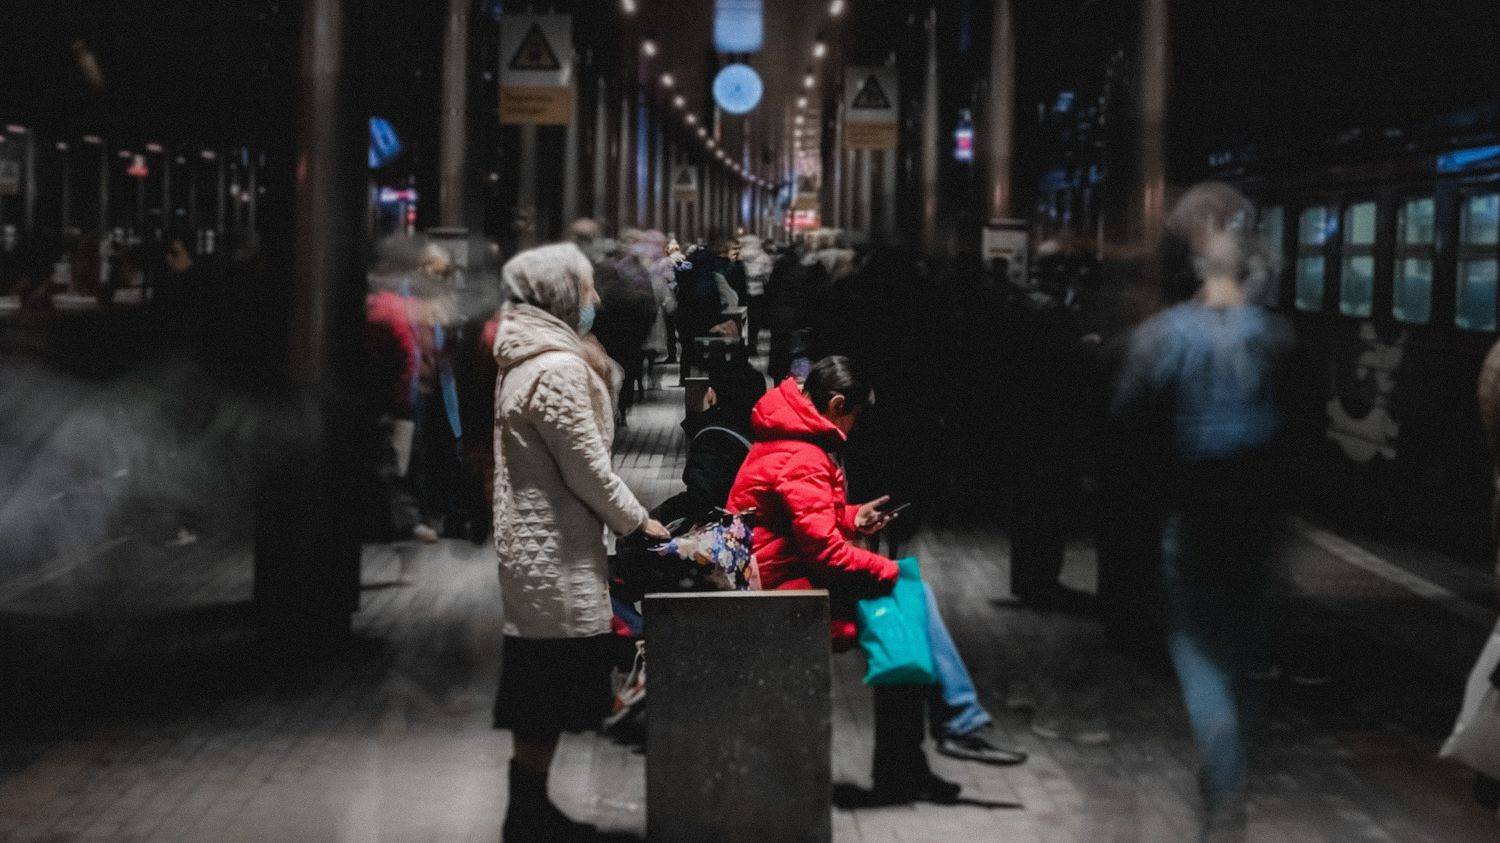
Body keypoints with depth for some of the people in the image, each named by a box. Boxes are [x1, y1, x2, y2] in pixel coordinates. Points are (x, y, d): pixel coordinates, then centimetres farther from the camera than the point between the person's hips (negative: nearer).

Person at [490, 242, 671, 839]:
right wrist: (637, 521, -4)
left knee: (539, 697, 15)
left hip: (532, 546, 10)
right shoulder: (558, 368, -18)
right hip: (556, 556, -10)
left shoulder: (526, 360, 14)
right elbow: (587, 467, -17)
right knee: (550, 698, -2)